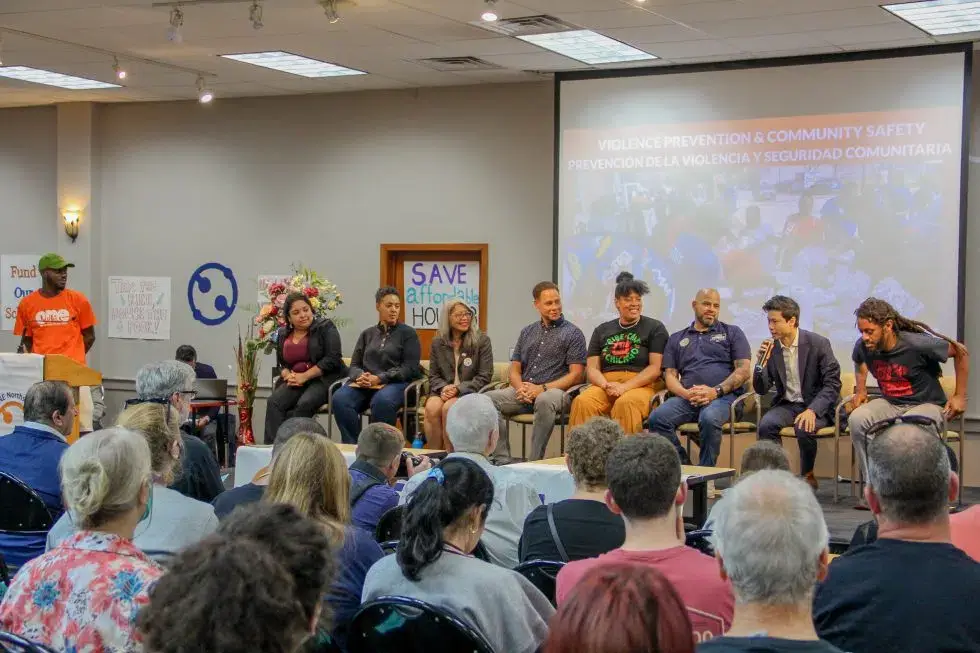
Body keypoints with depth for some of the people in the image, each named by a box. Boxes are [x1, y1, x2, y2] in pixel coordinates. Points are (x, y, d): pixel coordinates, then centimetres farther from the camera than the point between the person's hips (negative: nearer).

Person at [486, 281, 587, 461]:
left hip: (554, 391, -5)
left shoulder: (573, 333, 5)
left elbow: (576, 375, -3)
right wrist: (521, 388, -6)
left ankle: (535, 462, -33)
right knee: (489, 398, -21)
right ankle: (502, 459, -21)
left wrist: (542, 388, -14)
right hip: (524, 391, 5)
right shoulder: (527, 332, 20)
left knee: (544, 400, -40)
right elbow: (515, 369, 18)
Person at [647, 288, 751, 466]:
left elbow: (743, 371, 5)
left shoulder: (732, 333, 17)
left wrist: (716, 391, -11)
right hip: (687, 397, 3)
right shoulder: (677, 339, 25)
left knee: (709, 418, -38)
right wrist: (686, 393, -8)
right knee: (657, 418, -28)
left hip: (723, 396, -3)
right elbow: (670, 374, 15)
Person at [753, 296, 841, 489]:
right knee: (766, 424, -28)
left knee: (804, 428, -34)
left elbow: (833, 384, -11)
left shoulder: (818, 343, -9)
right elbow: (761, 390, 4)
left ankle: (807, 476, -7)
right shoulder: (771, 347, 1)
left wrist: (812, 410, -26)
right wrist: (761, 363, -15)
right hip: (786, 405, 3)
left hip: (816, 406, -3)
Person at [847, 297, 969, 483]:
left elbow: (961, 352, -8)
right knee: (857, 419, -26)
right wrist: (860, 391, 9)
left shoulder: (916, 344, -24)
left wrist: (960, 396, -5)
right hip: (890, 403, 5)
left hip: (927, 404, -4)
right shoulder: (862, 347, -9)